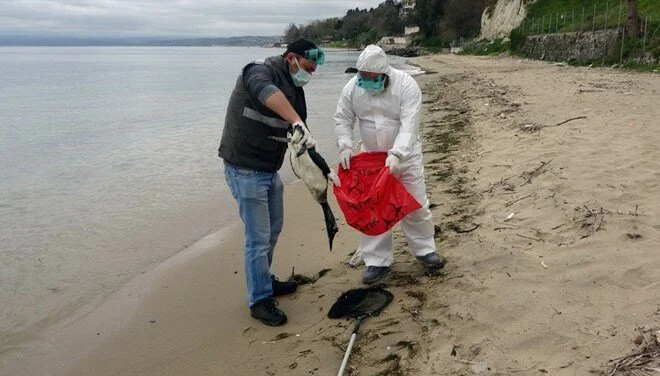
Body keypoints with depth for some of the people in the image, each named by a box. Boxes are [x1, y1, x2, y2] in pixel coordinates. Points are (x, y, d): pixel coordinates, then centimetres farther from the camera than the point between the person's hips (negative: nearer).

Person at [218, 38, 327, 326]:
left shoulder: (294, 89, 13)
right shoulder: (261, 71, -14)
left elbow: (301, 139, 14)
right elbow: (267, 92, -40)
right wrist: (297, 123, -51)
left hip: (270, 170, 9)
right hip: (246, 170, -9)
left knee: (273, 229, 20)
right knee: (258, 238, -4)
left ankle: (263, 281, 39)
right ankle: (260, 301, 9)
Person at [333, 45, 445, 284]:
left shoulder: (406, 85, -21)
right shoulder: (352, 87, -11)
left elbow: (409, 125, -28)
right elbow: (342, 120, -2)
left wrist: (396, 155, -40)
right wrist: (345, 147, -18)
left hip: (406, 155, -2)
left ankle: (424, 250, 28)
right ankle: (378, 261, 15)